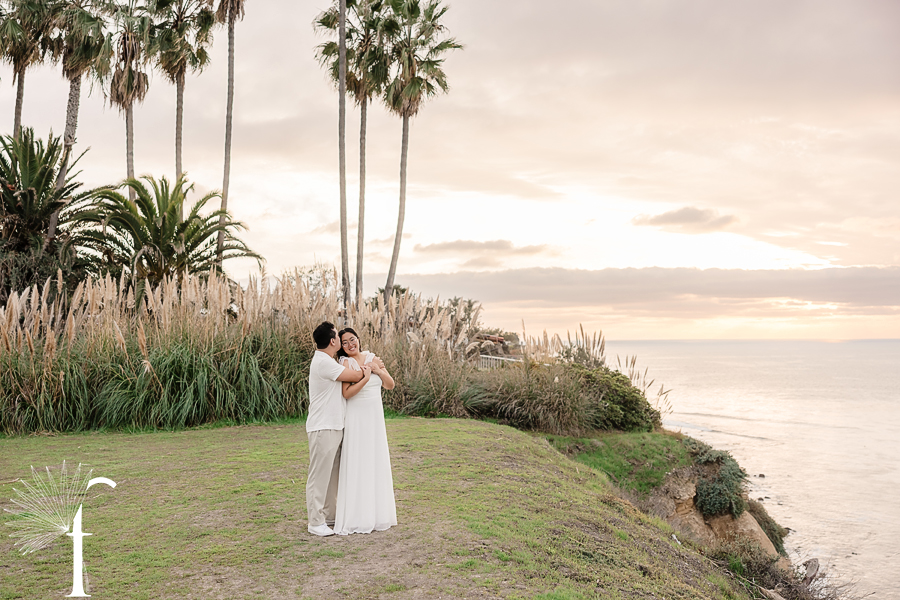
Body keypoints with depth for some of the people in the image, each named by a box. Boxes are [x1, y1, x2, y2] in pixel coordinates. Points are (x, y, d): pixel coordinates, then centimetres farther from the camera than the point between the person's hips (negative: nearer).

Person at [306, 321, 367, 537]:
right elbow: (355, 376, -15)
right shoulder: (323, 362, -18)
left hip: (334, 427, 10)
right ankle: (316, 522, 3)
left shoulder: (328, 361, 17)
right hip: (323, 428, -10)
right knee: (319, 475, -3)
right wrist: (368, 369, 4)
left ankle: (328, 516, 24)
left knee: (332, 474, 15)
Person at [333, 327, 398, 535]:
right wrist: (365, 377, -26)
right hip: (356, 418, -6)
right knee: (356, 465, -3)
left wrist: (378, 371, -6)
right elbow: (347, 393, -19)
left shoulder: (373, 359, 9)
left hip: (375, 418, 6)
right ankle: (356, 517, 6)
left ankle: (376, 514, 24)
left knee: (377, 463, 11)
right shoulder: (346, 363, -8)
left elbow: (390, 385, 9)